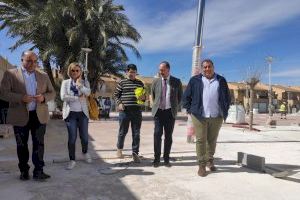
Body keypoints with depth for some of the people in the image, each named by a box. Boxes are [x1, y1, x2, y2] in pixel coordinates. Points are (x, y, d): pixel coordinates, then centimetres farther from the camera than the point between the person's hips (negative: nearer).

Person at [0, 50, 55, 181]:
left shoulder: (44, 76, 9)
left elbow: (52, 93, 11)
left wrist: (44, 97, -12)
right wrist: (21, 98, -20)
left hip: (39, 115, 2)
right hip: (20, 116, -1)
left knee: (39, 144, 3)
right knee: (22, 145, 10)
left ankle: (38, 171, 10)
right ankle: (24, 171, 24)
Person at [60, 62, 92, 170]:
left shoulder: (84, 82, 8)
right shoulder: (65, 82, 4)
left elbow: (88, 93, -11)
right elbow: (63, 97, -9)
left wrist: (79, 85, -18)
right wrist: (78, 97, -10)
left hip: (83, 113, 1)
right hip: (70, 113, -1)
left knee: (84, 136, 7)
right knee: (72, 138, -1)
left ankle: (85, 152, 36)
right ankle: (72, 160, 13)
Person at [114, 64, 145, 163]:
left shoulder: (140, 83, 12)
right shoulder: (122, 82, 3)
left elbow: (144, 95, 17)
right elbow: (116, 95, 5)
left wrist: (143, 97, -6)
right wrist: (119, 103, -11)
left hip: (137, 111, 2)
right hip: (124, 110, -2)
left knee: (136, 133, 3)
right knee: (123, 131, 8)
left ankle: (135, 153, 12)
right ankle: (119, 149, 32)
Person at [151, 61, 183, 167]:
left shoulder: (177, 82, 2)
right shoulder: (155, 81, 5)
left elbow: (180, 97, 13)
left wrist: (175, 107, 9)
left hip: (170, 112, 0)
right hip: (158, 111, 0)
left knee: (168, 136, 4)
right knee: (157, 134, -6)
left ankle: (166, 159, 15)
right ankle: (156, 158, 6)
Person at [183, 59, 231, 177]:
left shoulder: (221, 81, 11)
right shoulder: (195, 80, 6)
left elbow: (227, 97, 14)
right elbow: (186, 96, 7)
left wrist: (225, 112, 7)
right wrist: (189, 110, 1)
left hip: (216, 117, 2)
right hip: (199, 116, -2)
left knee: (212, 140, 12)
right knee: (200, 141, 0)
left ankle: (210, 161, 29)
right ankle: (201, 165, 9)